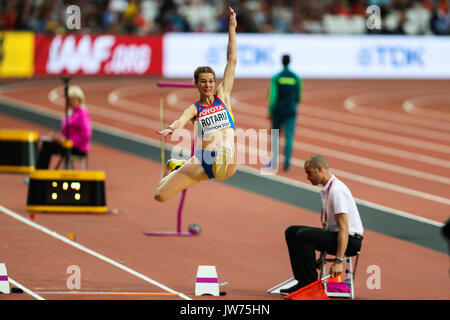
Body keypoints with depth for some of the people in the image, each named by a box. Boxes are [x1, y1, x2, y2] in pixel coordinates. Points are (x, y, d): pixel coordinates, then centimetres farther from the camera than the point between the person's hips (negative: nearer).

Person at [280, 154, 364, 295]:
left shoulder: (337, 190, -19)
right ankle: (303, 281, 3)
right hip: (333, 235, 11)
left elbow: (344, 228, -25)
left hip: (350, 241, -11)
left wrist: (338, 261, -29)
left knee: (303, 235, -27)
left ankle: (311, 284, -17)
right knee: (291, 232, 8)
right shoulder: (327, 189, 14)